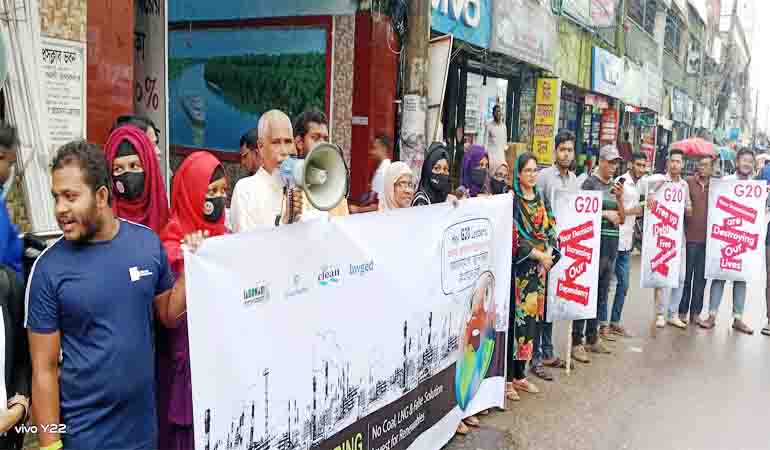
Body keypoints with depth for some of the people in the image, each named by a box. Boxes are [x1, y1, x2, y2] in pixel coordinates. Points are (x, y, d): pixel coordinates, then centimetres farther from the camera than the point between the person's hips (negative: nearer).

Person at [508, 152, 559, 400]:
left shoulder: (542, 200, 13)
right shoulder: (511, 199, -7)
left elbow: (551, 231, 11)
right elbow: (512, 236, -15)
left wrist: (549, 255, -6)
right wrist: (539, 254, -12)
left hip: (538, 267, 6)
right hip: (517, 266, -6)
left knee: (530, 318, 9)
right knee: (513, 319, -4)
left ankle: (520, 373, 20)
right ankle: (507, 377, 4)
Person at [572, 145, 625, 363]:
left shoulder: (615, 185, 16)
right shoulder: (590, 183, -3)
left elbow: (622, 219, 16)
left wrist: (619, 198, 2)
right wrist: (605, 213, -12)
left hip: (612, 244, 7)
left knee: (602, 294, 11)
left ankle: (593, 339, 21)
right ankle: (577, 342, -3)